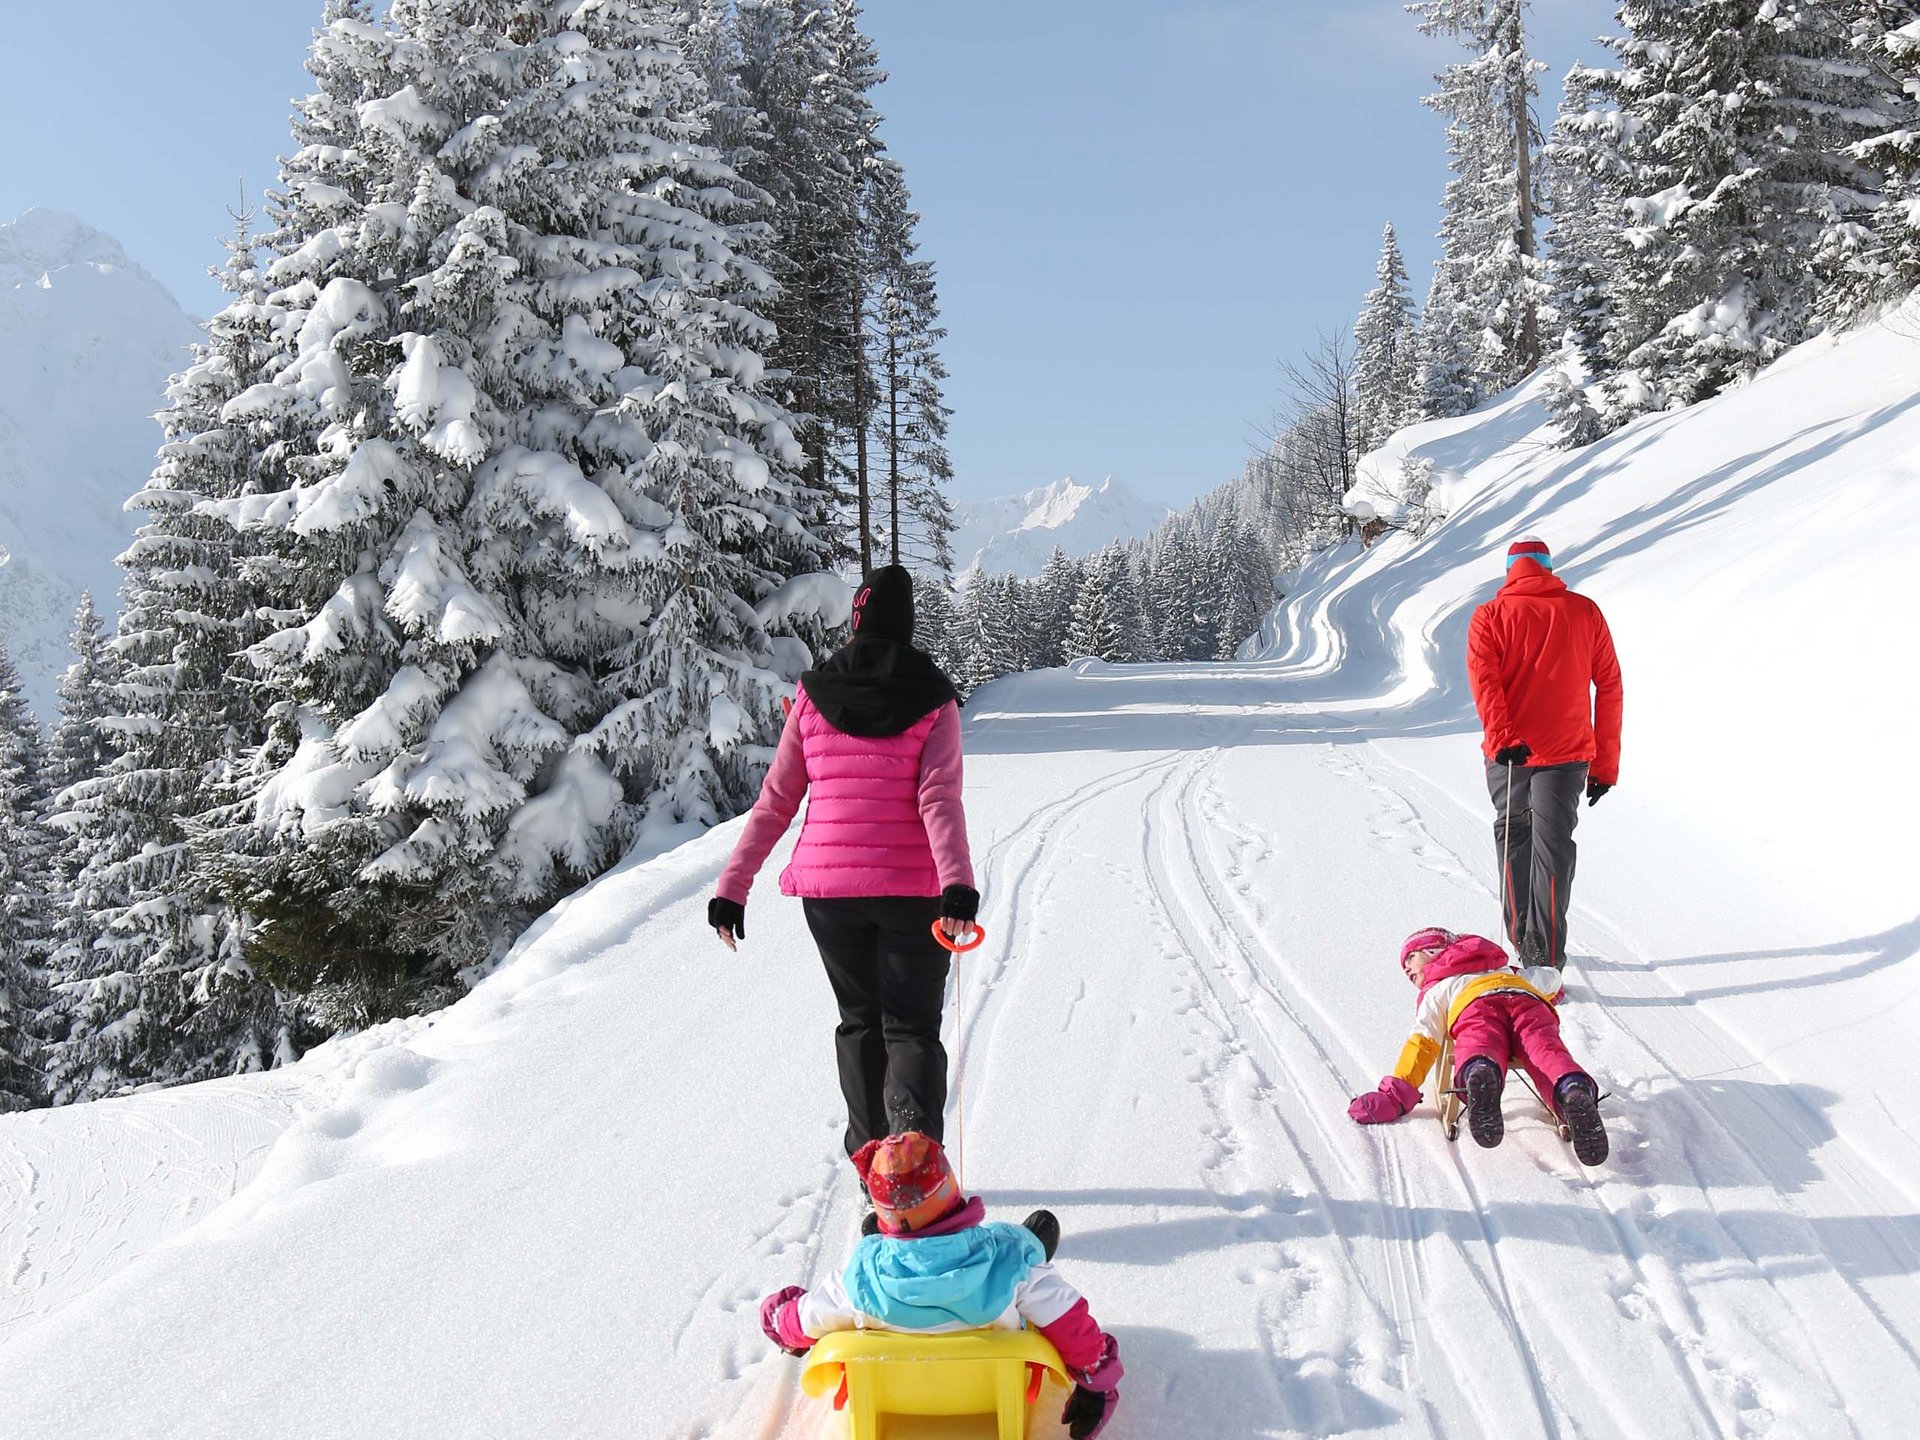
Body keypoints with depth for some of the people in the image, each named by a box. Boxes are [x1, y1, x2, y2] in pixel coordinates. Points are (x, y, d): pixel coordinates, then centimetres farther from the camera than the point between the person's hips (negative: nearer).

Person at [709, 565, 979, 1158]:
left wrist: (732, 887, 6)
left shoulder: (813, 695, 3)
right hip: (911, 889, -2)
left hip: (828, 886, 2)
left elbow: (775, 802, 2)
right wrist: (958, 886, -23)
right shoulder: (933, 701, -1)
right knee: (912, 1026, 5)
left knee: (859, 1022, 19)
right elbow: (939, 799, -15)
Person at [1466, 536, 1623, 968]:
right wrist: (1605, 763, 10)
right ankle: (1546, 959, -8)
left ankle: (1522, 940, 27)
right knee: (1553, 846, 1)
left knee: (1513, 839, 18)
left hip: (1508, 752, 0)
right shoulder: (1585, 611, 7)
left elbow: (1483, 677, -14)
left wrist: (1503, 737, -22)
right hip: (1567, 753, 0)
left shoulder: (1490, 616, 3)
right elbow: (1609, 687, 7)